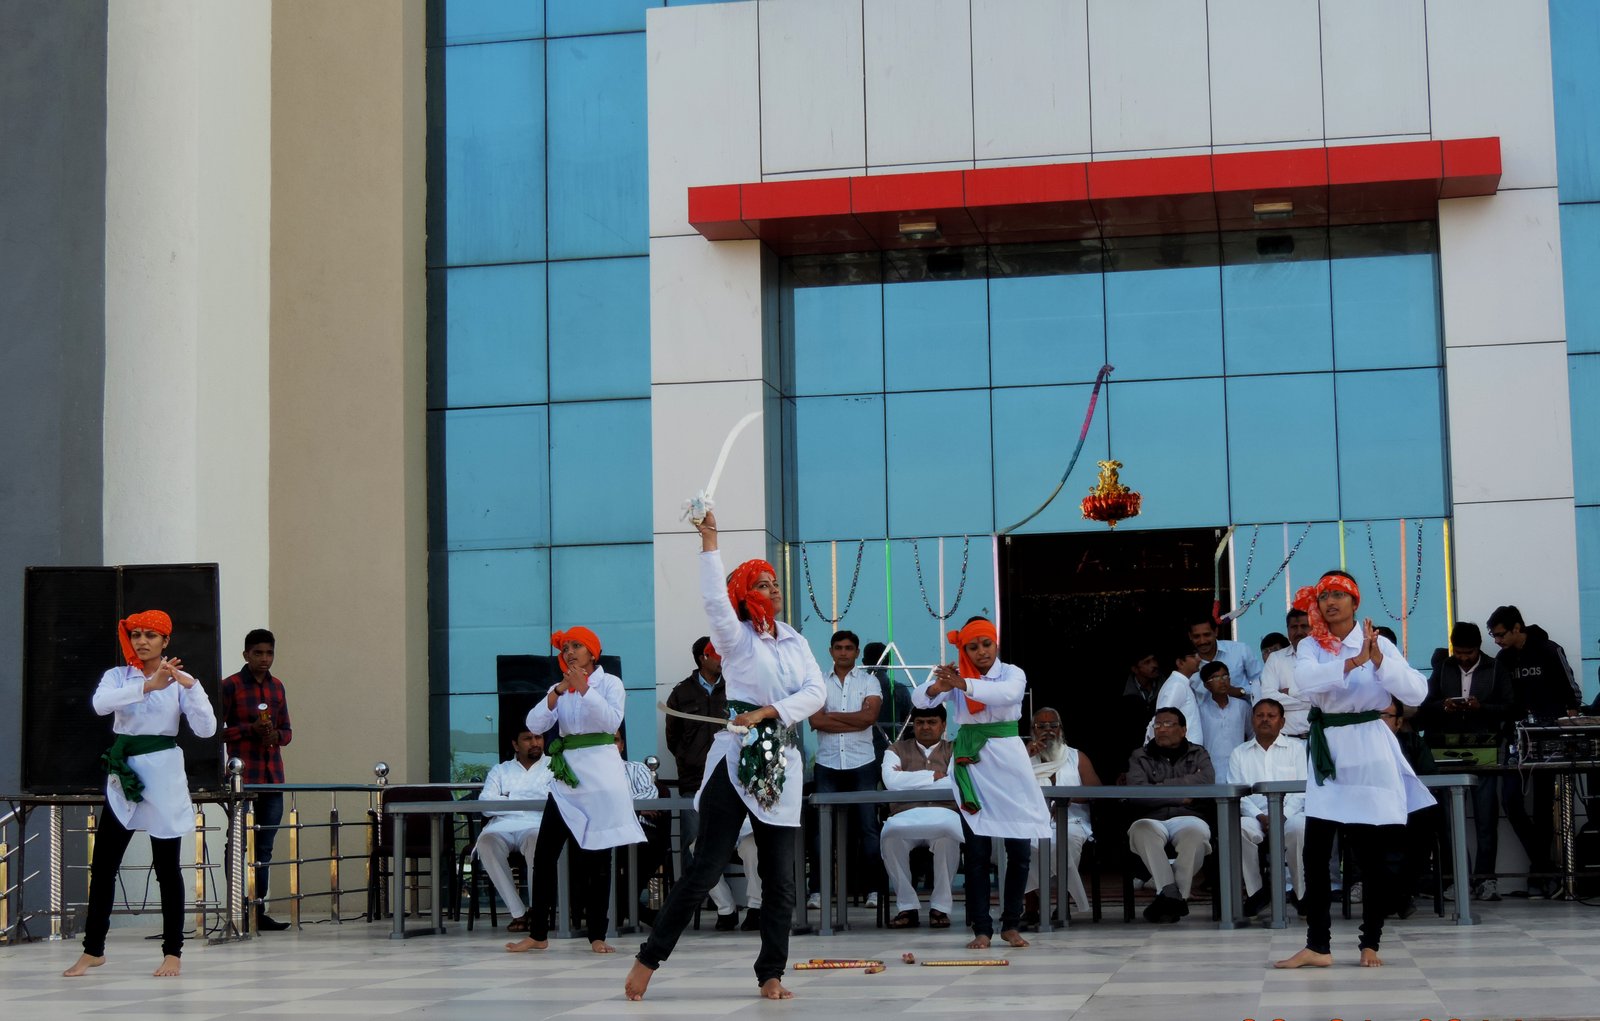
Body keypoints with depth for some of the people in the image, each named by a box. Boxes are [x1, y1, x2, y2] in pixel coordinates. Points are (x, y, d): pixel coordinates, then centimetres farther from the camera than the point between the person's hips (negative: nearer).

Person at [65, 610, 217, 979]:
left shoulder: (179, 680, 2)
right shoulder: (118, 676, 6)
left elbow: (206, 729, -9)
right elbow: (101, 703, -18)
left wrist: (190, 685, -20)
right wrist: (148, 685, -29)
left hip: (163, 773, -2)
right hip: (123, 774, 2)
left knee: (166, 865, 1)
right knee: (102, 864, 4)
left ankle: (173, 952, 8)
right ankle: (93, 951, 14)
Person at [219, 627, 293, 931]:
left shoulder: (277, 687, 15)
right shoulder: (229, 686, -2)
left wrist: (276, 735, -2)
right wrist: (249, 730, -16)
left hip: (273, 778, 6)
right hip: (242, 777, -6)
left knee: (264, 847, 7)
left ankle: (259, 912, 11)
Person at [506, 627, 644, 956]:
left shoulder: (609, 683, 2)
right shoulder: (560, 688, 15)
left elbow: (612, 721, -15)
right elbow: (535, 725, 0)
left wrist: (585, 690, -21)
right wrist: (557, 693, -14)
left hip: (600, 774, -4)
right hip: (567, 774, 4)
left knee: (598, 856, -1)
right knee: (545, 853, -2)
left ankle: (597, 935, 3)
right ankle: (538, 933, 3)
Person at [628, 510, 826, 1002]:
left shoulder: (796, 643, 14)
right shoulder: (737, 639, 0)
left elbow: (816, 692, 0)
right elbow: (714, 598, -19)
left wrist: (769, 711, -14)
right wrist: (709, 540, -22)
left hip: (781, 763, 5)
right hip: (736, 759, -5)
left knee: (780, 878, 4)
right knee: (705, 868, -7)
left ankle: (771, 974, 12)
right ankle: (649, 959, 2)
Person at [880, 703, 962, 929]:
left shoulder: (954, 750, 18)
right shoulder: (897, 750, 19)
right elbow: (891, 781, -2)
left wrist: (909, 780, 0)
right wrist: (933, 776, -1)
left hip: (944, 815, -1)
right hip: (905, 815, 1)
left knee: (947, 831, -39)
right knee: (891, 832, -36)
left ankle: (941, 906, -20)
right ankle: (907, 906, -19)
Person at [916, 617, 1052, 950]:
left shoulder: (1012, 673, 1)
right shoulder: (954, 676, 4)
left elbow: (1007, 693, -23)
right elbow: (919, 697, -12)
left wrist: (963, 685, -38)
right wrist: (939, 687, -36)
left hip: (1008, 761, 0)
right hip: (971, 765, 0)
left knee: (1020, 848, 0)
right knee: (977, 851, 0)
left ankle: (1011, 924, 12)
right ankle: (981, 928, 2)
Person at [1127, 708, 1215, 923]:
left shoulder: (1198, 754, 20)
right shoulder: (1140, 757, 20)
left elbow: (1206, 781, -3)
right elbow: (1137, 792, 1)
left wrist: (1161, 786, -2)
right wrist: (1180, 797, -2)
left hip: (1187, 817, 0)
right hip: (1152, 818, 0)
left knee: (1196, 832, -38)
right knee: (1141, 831, -38)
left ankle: (1169, 896, -30)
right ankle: (1170, 894, -40)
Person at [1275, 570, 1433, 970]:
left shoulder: (1378, 643, 2)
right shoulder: (1310, 647, 5)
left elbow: (1417, 692, -8)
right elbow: (1305, 680, -17)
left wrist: (1379, 660, -21)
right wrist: (1353, 662, -28)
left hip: (1370, 750, -1)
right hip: (1328, 749, 1)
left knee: (1377, 854, 2)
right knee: (1316, 852, -4)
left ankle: (1370, 943, 15)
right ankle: (1317, 945, 1)